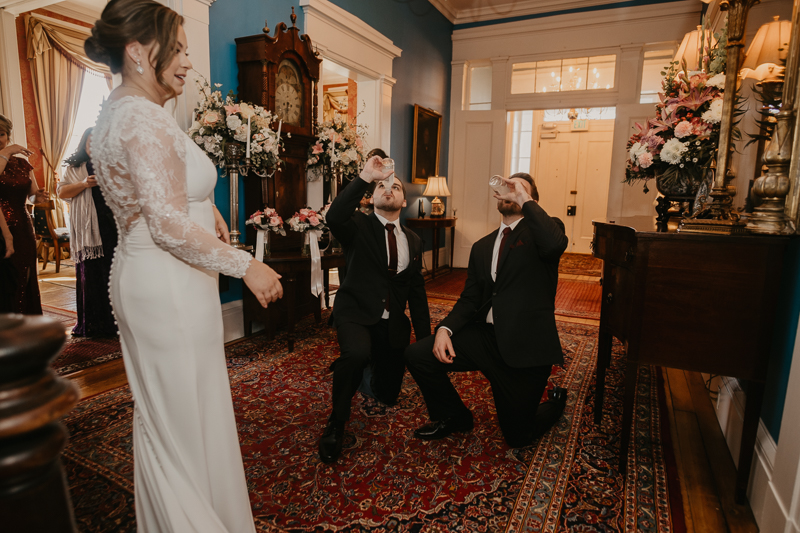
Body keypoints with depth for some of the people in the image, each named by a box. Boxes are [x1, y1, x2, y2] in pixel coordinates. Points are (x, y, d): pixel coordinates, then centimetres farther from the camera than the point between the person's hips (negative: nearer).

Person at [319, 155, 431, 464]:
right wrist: (366, 177, -32)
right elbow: (334, 217, -30)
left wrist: (425, 338, 8)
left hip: (393, 323, 5)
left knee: (388, 394, 11)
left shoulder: (413, 242, 9)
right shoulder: (359, 226, -4)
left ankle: (372, 364, 46)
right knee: (356, 354, -37)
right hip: (356, 314, -4)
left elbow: (417, 292, 12)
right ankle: (336, 423, -10)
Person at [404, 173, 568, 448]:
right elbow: (469, 299, 12)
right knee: (417, 354, -12)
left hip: (525, 346, -5)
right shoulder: (482, 246, 16)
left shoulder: (543, 229, 0)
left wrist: (525, 200, -17)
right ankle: (454, 417, 14)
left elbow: (555, 244, -27)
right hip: (485, 337, 5)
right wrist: (445, 328, -7)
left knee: (518, 437, 4)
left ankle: (556, 402, 38)